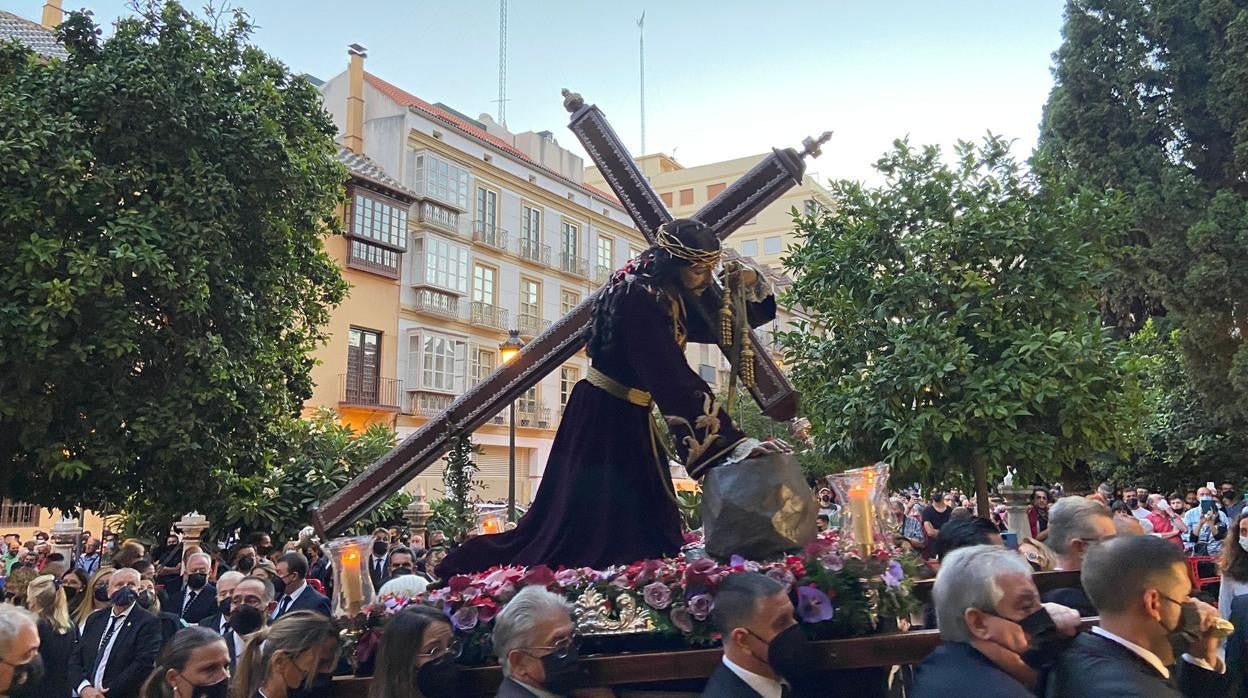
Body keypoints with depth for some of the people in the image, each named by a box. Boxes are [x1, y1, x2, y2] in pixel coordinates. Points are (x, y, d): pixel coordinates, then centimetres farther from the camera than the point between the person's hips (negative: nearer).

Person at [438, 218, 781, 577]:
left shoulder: (669, 293, 1)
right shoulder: (639, 299, -26)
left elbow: (717, 325, 15)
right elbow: (675, 381, -33)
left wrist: (748, 284, -6)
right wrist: (735, 442, -34)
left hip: (631, 419, 9)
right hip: (603, 417, -9)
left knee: (645, 526, 11)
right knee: (587, 523, -2)